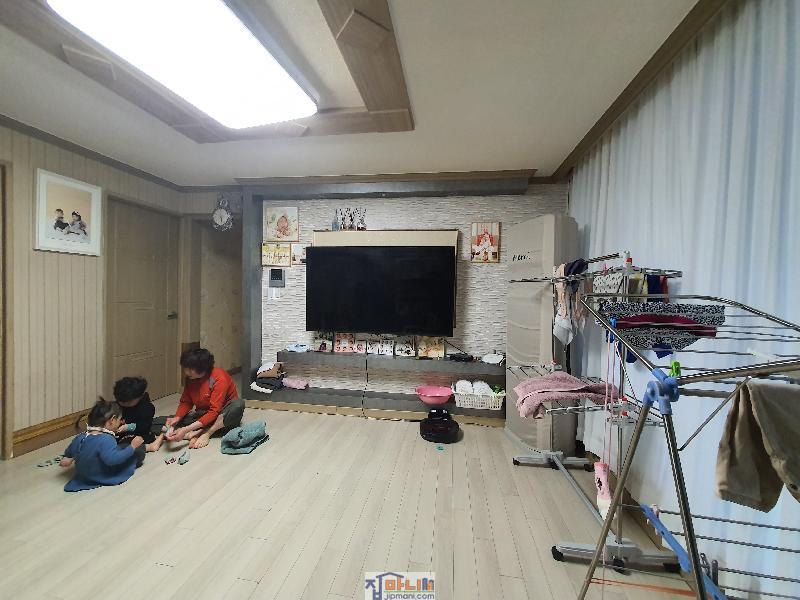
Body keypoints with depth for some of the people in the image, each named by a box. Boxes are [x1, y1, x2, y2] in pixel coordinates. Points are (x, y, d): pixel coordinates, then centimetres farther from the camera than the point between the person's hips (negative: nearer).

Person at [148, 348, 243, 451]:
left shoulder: (219, 378, -26)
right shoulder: (190, 378, -6)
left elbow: (214, 411, -30)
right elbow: (185, 402, 0)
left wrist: (186, 429, -36)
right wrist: (177, 418, -21)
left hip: (223, 416, -5)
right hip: (203, 414, 5)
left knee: (238, 404, -38)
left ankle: (206, 433, -28)